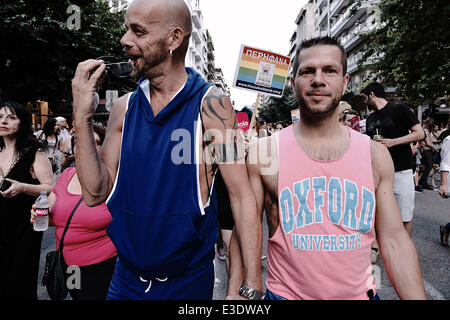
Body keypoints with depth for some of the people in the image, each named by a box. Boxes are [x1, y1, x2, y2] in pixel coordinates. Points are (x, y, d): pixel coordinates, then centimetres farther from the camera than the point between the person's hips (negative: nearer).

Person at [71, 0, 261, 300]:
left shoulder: (211, 105, -14)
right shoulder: (124, 108, -1)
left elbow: (241, 196, -14)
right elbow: (96, 192, -2)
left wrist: (252, 283, -17)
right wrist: (82, 118, -12)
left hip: (189, 280, -3)